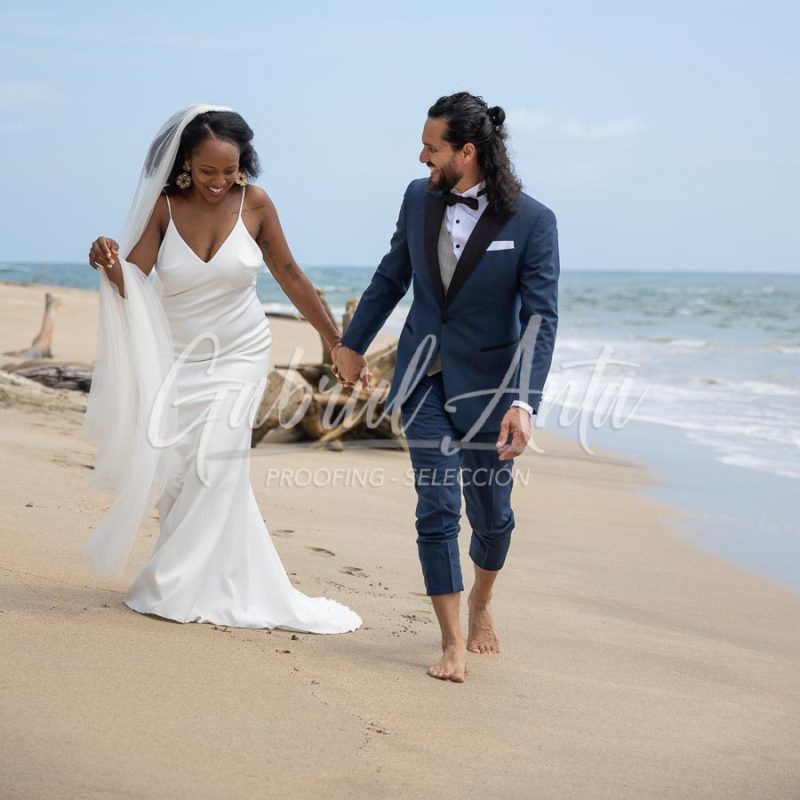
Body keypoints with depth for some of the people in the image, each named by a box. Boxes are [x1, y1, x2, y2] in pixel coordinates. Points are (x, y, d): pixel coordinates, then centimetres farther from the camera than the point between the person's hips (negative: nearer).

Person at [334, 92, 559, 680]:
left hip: (487, 380, -2)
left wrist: (524, 402, -27)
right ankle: (453, 642, 7)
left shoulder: (531, 221, -15)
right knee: (437, 508, -3)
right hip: (424, 376, 3)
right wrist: (353, 343, 21)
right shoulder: (419, 198, -2)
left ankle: (482, 598, 41)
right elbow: (391, 278, 13)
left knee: (491, 510, 9)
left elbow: (541, 318, -17)